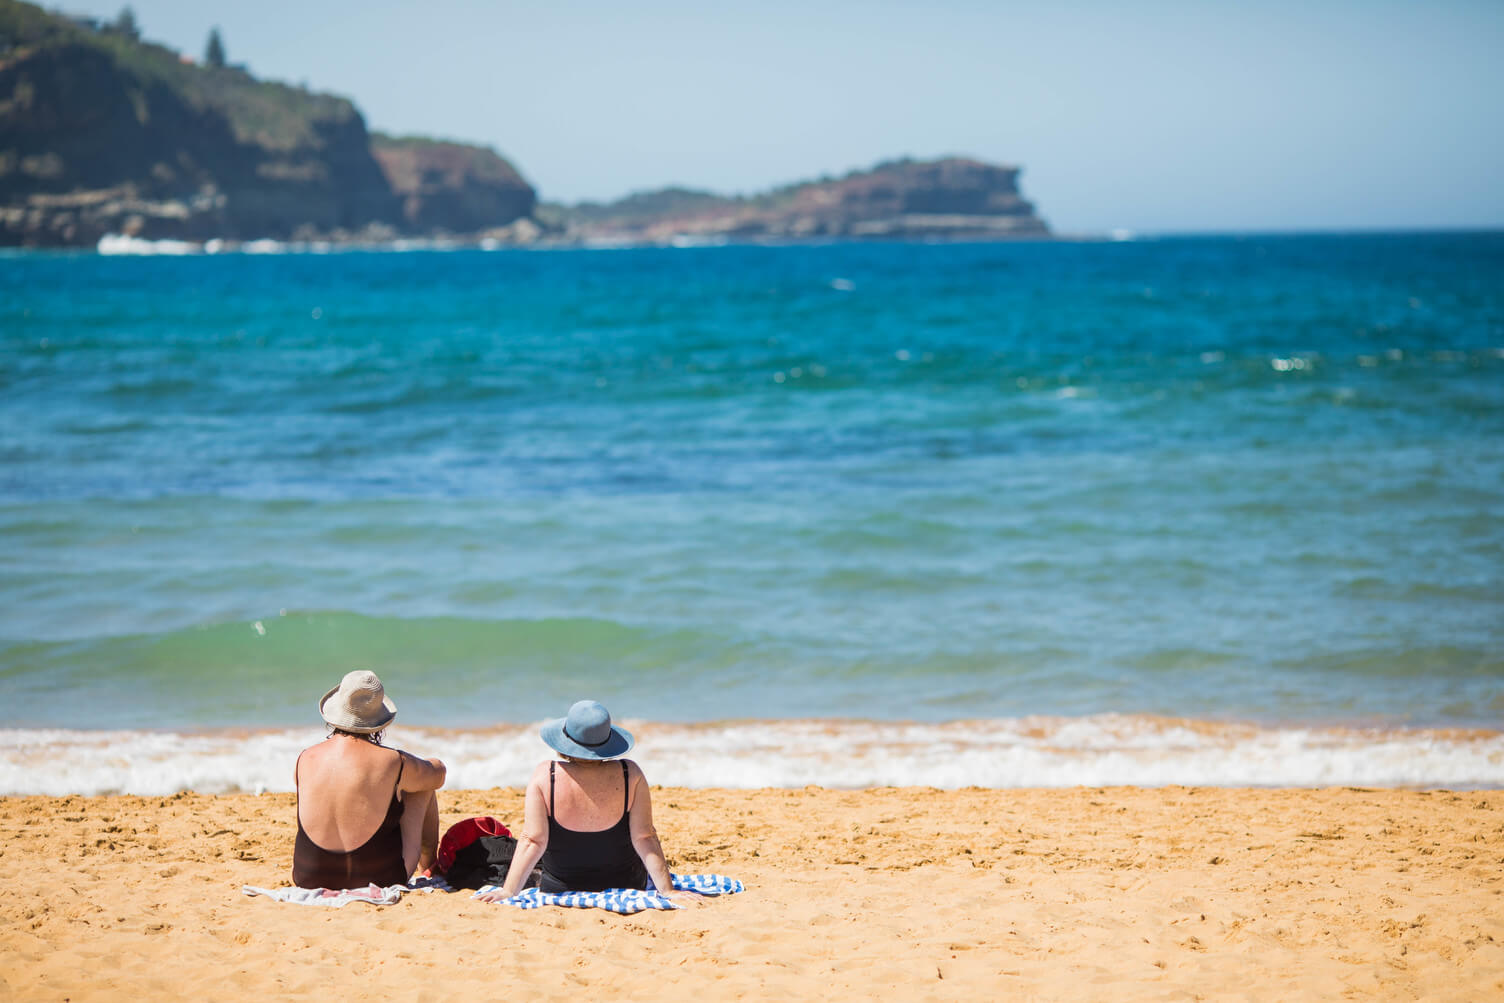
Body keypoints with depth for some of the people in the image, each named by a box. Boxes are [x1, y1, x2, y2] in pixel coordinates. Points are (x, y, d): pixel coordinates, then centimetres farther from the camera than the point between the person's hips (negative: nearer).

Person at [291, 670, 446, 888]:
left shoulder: (304, 760, -5)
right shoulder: (392, 762, -15)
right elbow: (438, 775, 7)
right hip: (381, 880, -3)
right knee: (424, 781, 18)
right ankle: (429, 862, 41)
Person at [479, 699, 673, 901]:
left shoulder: (544, 776, -20)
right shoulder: (630, 775, -19)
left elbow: (532, 841, -23)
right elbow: (644, 838, -20)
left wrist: (508, 891, -21)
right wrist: (667, 890, -17)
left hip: (560, 891, 0)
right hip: (627, 885, 0)